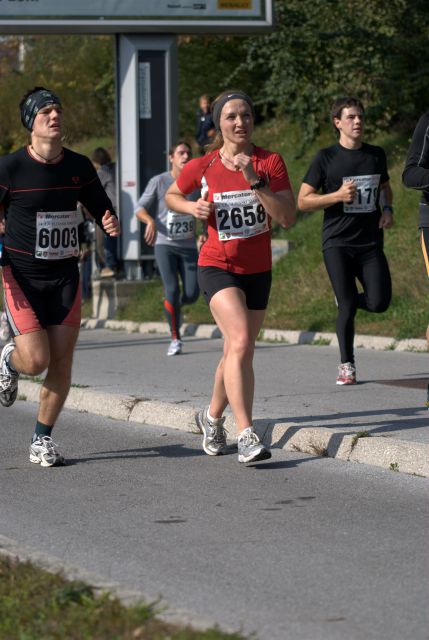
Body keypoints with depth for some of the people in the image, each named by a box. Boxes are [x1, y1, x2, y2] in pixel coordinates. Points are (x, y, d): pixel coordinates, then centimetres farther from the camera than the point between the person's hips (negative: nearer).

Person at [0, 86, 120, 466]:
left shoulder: (79, 166, 3)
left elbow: (100, 207, 14)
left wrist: (110, 223, -9)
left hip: (65, 276, 4)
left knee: (62, 360, -2)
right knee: (36, 360, -12)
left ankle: (43, 440, 13)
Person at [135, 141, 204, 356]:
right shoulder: (159, 182, -3)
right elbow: (140, 208, -1)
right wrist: (150, 220, -22)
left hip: (188, 246, 3)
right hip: (164, 244, -3)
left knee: (192, 294, -4)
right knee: (172, 290, -14)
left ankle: (175, 306, 33)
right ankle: (175, 339, -1)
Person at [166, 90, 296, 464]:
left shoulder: (271, 163, -6)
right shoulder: (202, 167, -5)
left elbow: (288, 219, -16)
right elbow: (172, 196, 14)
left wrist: (255, 181, -25)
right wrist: (192, 208, -8)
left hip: (258, 270, 3)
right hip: (218, 267, -3)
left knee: (237, 353, 14)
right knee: (241, 342, -24)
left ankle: (212, 417, 41)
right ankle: (247, 436, -29)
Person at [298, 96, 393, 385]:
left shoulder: (376, 155, 10)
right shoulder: (326, 158, -2)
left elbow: (385, 187, 29)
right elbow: (303, 201, -2)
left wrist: (388, 209, 8)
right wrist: (338, 195, -16)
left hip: (370, 242, 3)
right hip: (337, 243, -3)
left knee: (379, 302, -10)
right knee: (347, 306, -7)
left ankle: (347, 299, 24)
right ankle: (347, 364, 11)